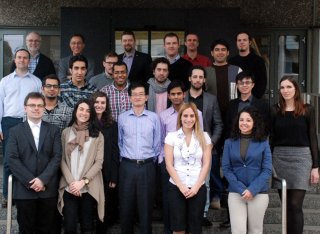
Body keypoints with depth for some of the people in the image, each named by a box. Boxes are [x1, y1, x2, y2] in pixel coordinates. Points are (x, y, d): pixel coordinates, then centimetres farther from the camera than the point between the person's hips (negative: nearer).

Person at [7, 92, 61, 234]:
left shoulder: (53, 130, 9)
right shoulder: (15, 131, 7)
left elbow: (57, 157, 0)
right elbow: (12, 159, -4)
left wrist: (43, 179, -13)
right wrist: (30, 181, -12)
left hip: (48, 189, 1)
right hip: (24, 189, -1)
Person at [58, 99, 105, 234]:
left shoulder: (97, 135, 3)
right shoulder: (66, 133, 6)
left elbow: (98, 162, -2)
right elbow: (62, 160, 2)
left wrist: (83, 181, -12)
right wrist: (71, 182, -10)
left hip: (89, 188, 0)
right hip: (69, 187, 1)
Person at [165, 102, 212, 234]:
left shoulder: (204, 137, 3)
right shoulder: (171, 137, 1)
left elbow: (206, 164, 1)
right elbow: (169, 165, -2)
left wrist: (196, 186, -8)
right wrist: (181, 186, -9)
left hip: (198, 188, 1)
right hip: (176, 187, 0)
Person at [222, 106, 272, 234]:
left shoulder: (263, 142, 2)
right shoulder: (229, 142, 5)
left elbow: (267, 170, -1)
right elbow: (226, 168, 1)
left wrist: (252, 189, -13)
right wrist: (241, 189, -11)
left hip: (259, 193, 0)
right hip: (235, 193, 0)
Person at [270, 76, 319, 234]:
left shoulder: (307, 110, 2)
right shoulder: (275, 110, 6)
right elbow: (271, 138, 7)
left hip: (301, 158, -2)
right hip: (279, 158, 2)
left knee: (295, 205, -8)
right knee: (286, 206, 7)